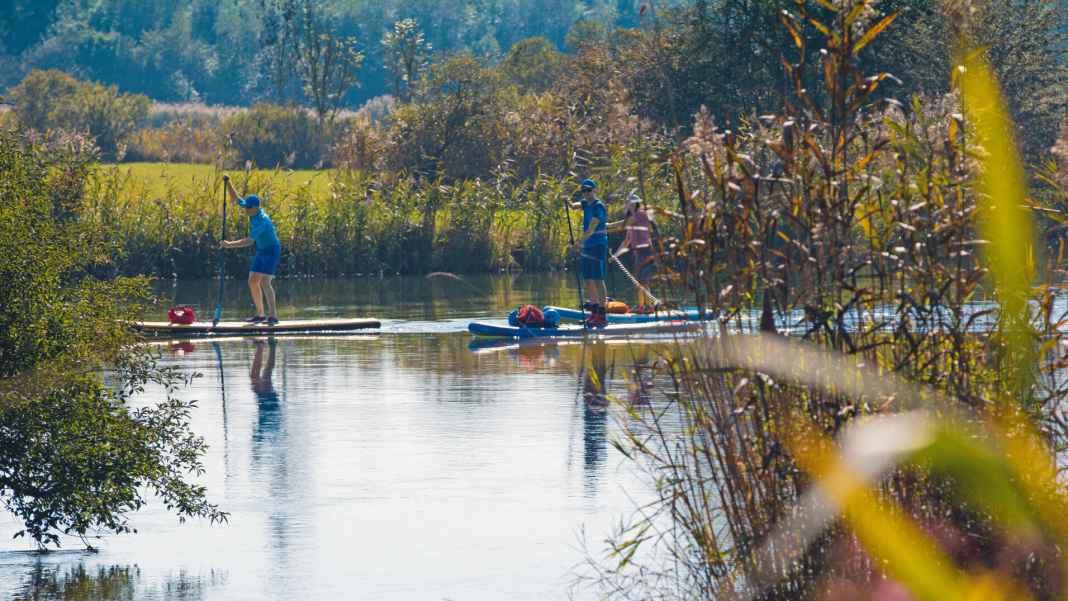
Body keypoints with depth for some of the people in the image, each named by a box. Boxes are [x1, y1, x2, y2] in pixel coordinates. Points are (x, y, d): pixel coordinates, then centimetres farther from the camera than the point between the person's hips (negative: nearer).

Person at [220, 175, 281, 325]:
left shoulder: (262, 221, -29)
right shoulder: (253, 211, -4)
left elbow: (249, 241, -34)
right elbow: (235, 198, 5)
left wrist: (230, 245, -33)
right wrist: (228, 183, -8)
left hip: (271, 251, -9)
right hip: (261, 251, 9)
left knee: (265, 282, -18)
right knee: (253, 282, 7)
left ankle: (273, 316, -20)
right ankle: (260, 314, 13)